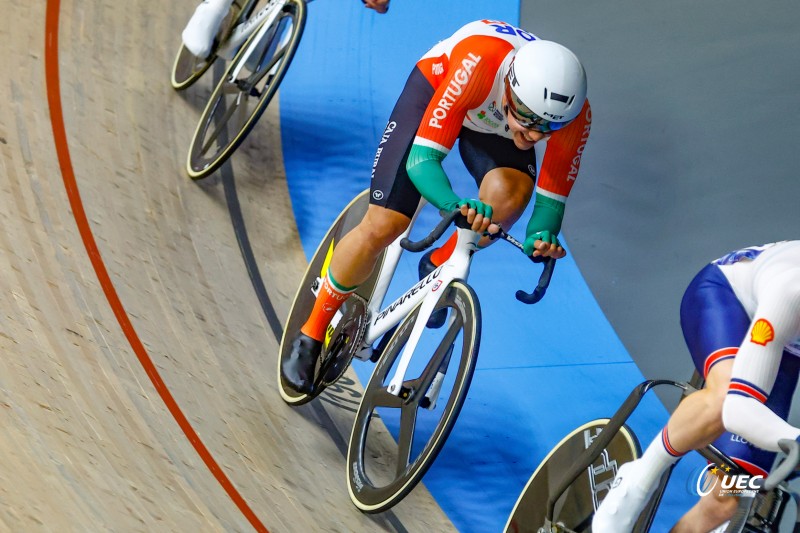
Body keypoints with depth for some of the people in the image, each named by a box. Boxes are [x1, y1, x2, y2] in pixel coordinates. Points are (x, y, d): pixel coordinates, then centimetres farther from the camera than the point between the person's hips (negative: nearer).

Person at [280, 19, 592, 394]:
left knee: (510, 194, -31)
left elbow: (552, 199, -20)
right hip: (436, 89, -2)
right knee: (382, 226, -13)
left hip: (493, 129, 2)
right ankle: (311, 335, 10)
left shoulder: (575, 114, -33)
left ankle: (438, 267, 0)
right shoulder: (478, 65, -44)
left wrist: (541, 236, -43)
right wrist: (456, 205, -60)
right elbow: (422, 159, -42)